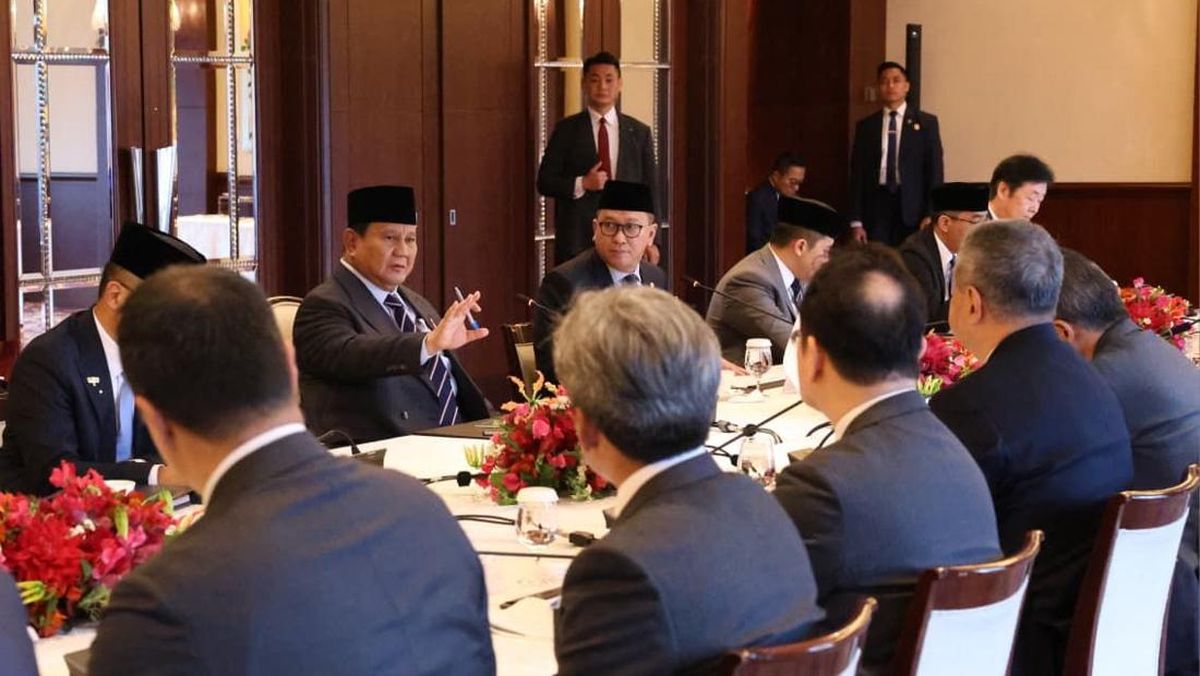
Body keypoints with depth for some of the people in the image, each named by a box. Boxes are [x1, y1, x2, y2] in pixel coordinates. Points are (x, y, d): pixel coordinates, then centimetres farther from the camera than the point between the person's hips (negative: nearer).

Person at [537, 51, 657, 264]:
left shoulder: (639, 132, 10)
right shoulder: (566, 130, 6)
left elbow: (649, 189, 10)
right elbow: (544, 182, 5)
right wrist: (582, 184, -12)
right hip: (576, 238, -1)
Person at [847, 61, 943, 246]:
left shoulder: (926, 122, 6)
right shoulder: (865, 126, 10)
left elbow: (935, 170, 3)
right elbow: (857, 174, 8)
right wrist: (856, 221, 0)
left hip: (913, 208, -1)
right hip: (876, 205, 1)